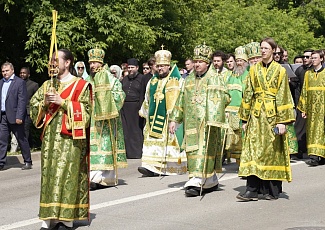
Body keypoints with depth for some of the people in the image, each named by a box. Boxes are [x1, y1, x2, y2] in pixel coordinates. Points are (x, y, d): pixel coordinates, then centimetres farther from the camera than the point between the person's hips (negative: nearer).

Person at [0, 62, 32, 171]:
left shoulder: (20, 82, -6)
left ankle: (28, 162, 16)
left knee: (22, 140, 5)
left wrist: (19, 117, -18)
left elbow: (22, 101, -12)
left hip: (15, 116, -5)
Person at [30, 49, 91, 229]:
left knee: (68, 175, -8)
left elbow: (85, 109, -8)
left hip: (70, 137, -5)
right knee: (49, 174, 1)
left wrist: (63, 102, -13)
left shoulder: (80, 85, 1)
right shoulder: (48, 85, 16)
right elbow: (33, 105, 14)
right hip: (50, 136, 5)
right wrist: (44, 103, -6)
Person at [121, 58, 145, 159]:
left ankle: (137, 153, 1)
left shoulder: (141, 79, 0)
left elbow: (143, 95, -7)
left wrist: (141, 108, -14)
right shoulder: (125, 79, 18)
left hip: (136, 108, -5)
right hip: (125, 108, 5)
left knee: (136, 129, -4)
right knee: (126, 130, 3)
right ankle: (128, 152, 8)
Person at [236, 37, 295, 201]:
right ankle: (252, 189, -6)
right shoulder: (254, 70, 10)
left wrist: (282, 120, -10)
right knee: (253, 149, -5)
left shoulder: (280, 70, 0)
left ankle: (272, 190, 11)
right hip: (256, 114, 3)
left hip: (272, 114, -3)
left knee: (272, 150, 1)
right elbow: (248, 94, 11)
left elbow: (282, 97, -4)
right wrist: (245, 118, 7)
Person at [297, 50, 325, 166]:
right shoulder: (308, 74, 12)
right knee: (311, 130, 3)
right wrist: (303, 109, 9)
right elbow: (304, 91, 13)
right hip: (311, 107, 4)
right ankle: (314, 154, 8)